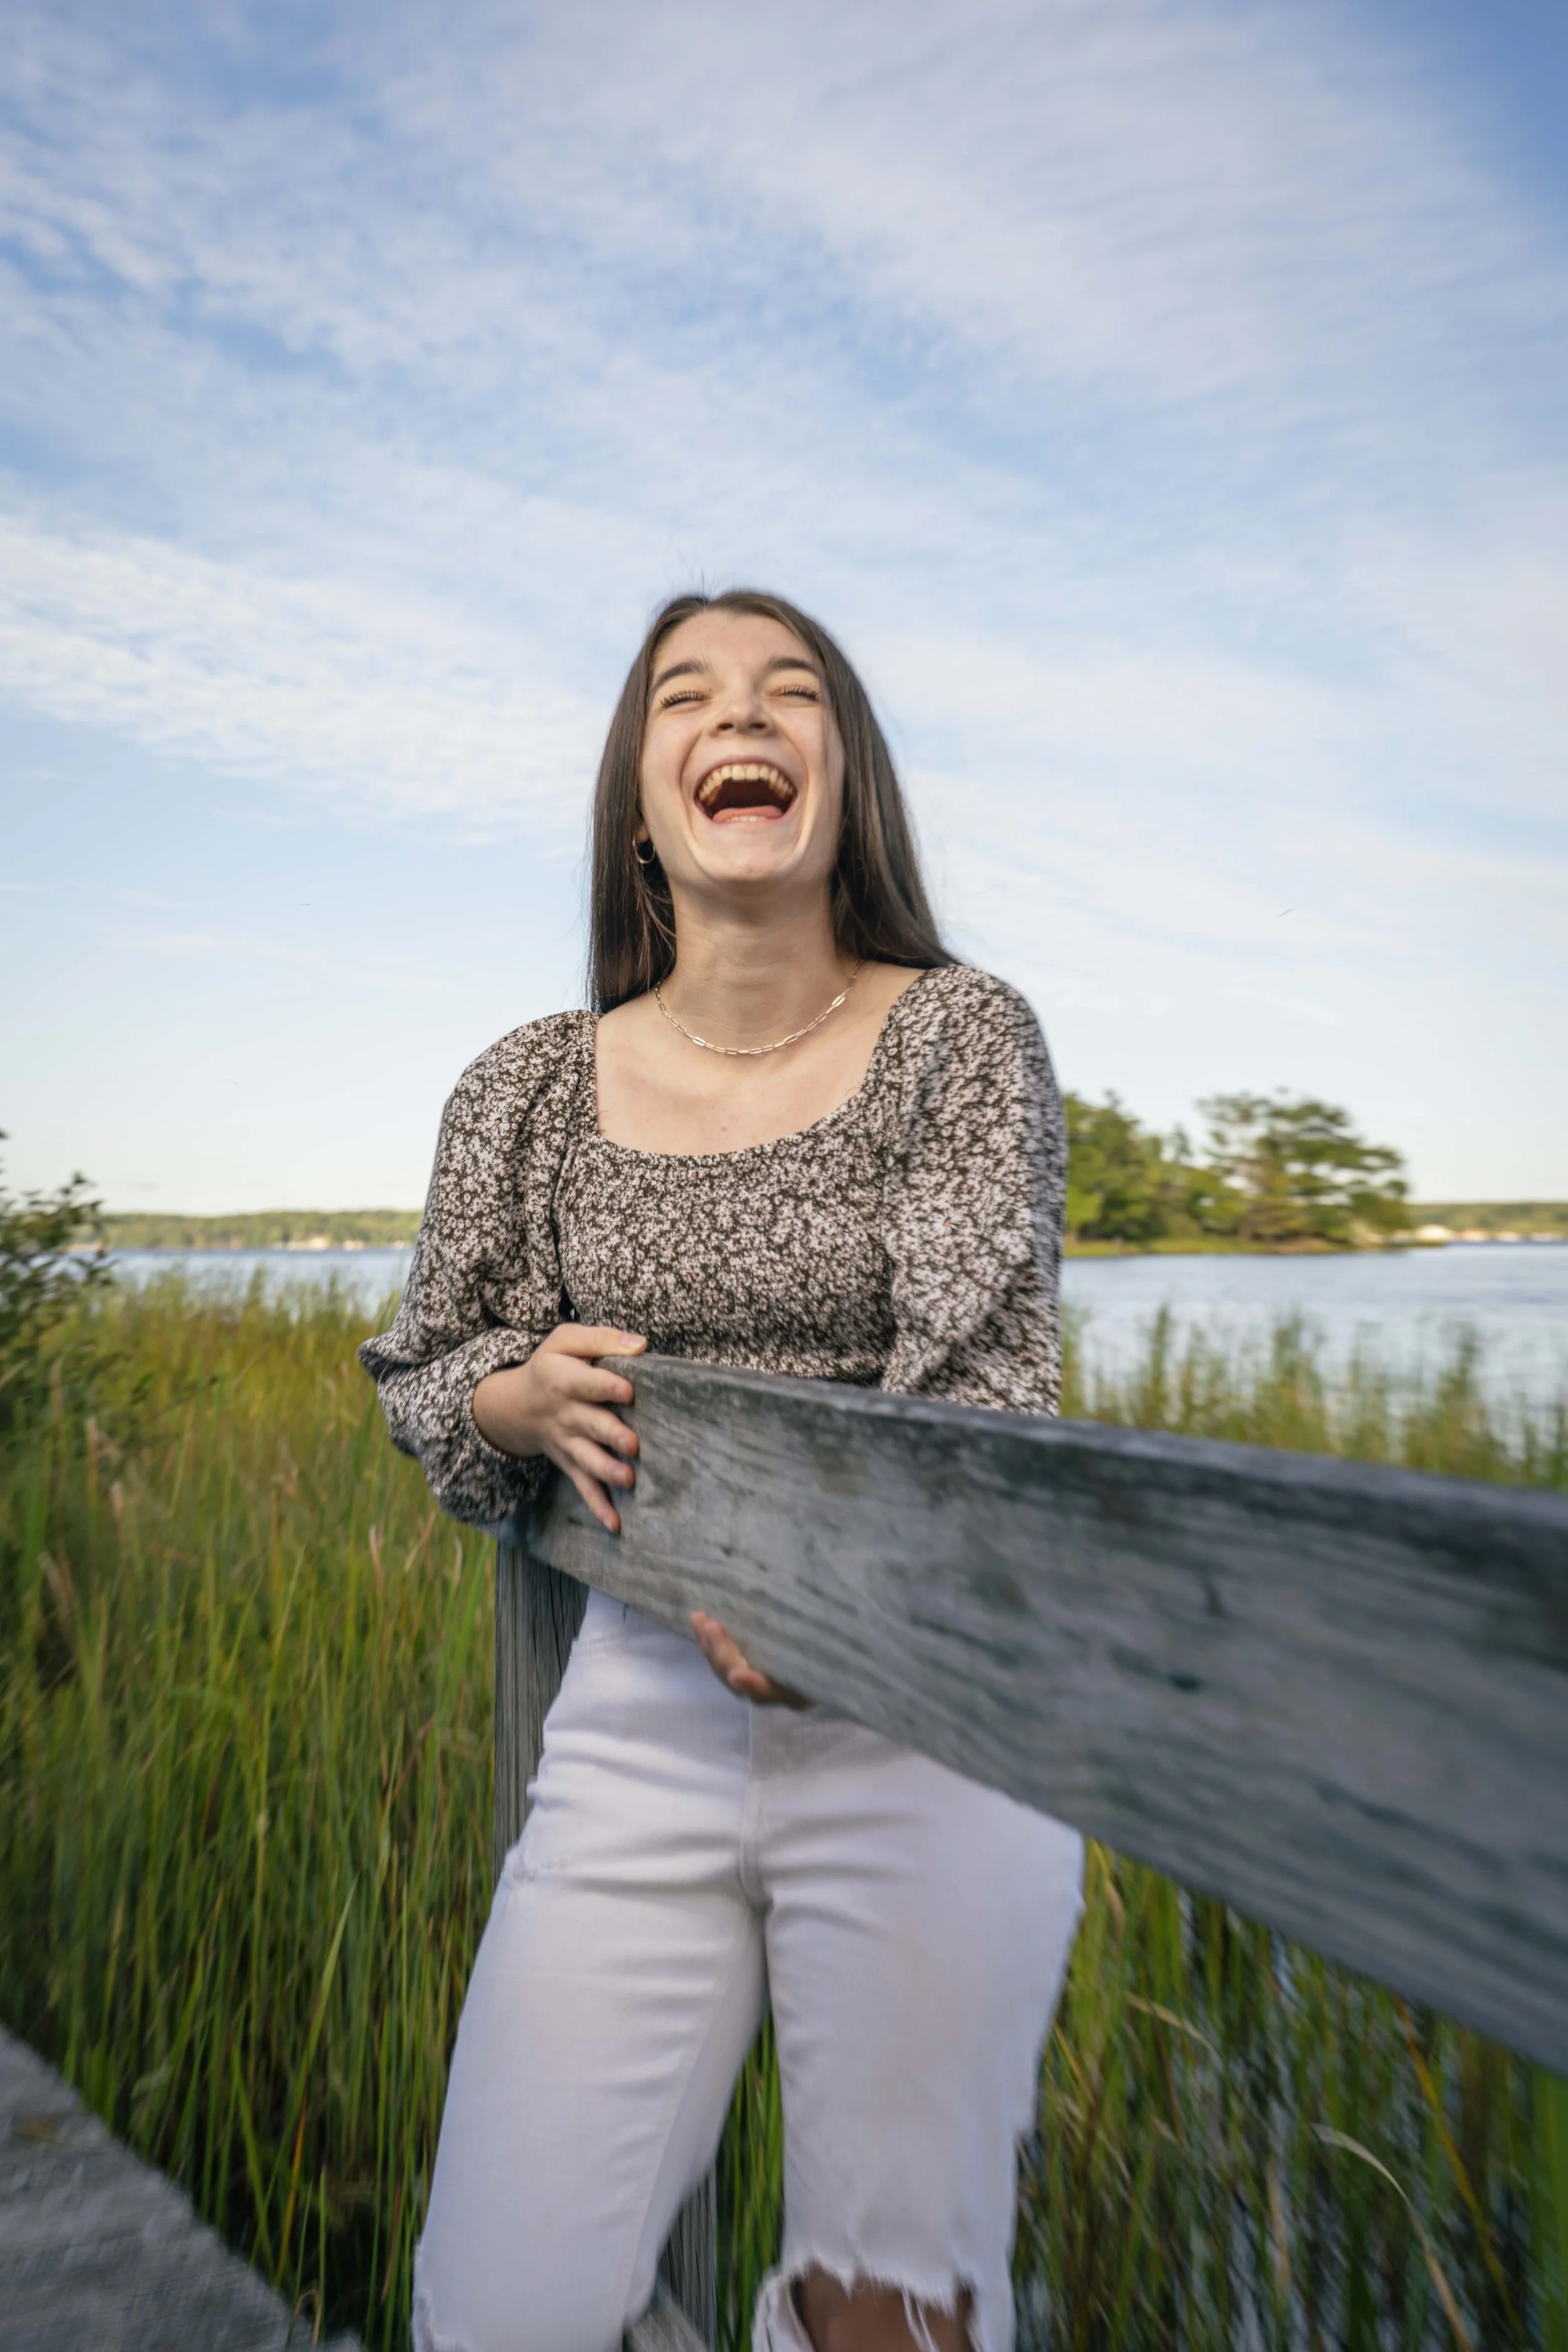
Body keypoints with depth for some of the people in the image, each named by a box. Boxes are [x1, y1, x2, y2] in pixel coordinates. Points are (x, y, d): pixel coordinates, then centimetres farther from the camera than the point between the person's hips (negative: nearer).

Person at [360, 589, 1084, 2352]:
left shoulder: (963, 1035, -4)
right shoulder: (528, 1092, 1)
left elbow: (985, 1372, -12)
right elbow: (420, 1375, 11)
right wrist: (527, 1399, -10)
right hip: (640, 1718, 2)